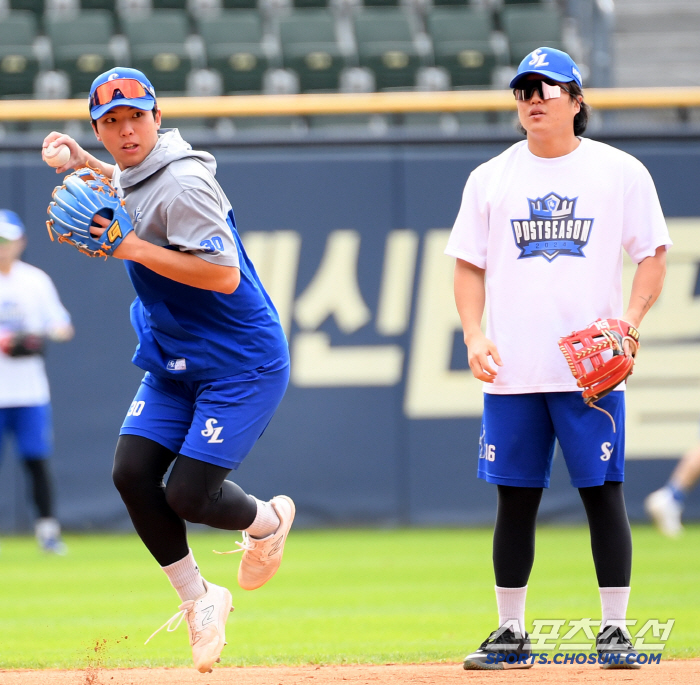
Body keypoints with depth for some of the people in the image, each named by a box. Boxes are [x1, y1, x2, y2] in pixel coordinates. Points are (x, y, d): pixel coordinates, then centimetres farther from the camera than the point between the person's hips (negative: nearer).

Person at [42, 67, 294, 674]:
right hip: (172, 361, 9)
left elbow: (224, 277, -30)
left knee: (187, 495, -13)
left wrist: (133, 249, -29)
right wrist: (85, 166, 15)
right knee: (132, 472, -6)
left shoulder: (183, 184, -23)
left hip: (240, 365, -9)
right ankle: (198, 599, 10)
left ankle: (268, 520, 21)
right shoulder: (132, 175, 6)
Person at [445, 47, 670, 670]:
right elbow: (469, 264, 12)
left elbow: (654, 255, 5)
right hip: (512, 373, 2)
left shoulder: (621, 172, 4)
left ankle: (614, 630, 3)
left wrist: (630, 319, -11)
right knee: (515, 500, 5)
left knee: (604, 494, -3)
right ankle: (511, 633, 12)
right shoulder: (491, 179, 10)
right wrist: (474, 336, -3)